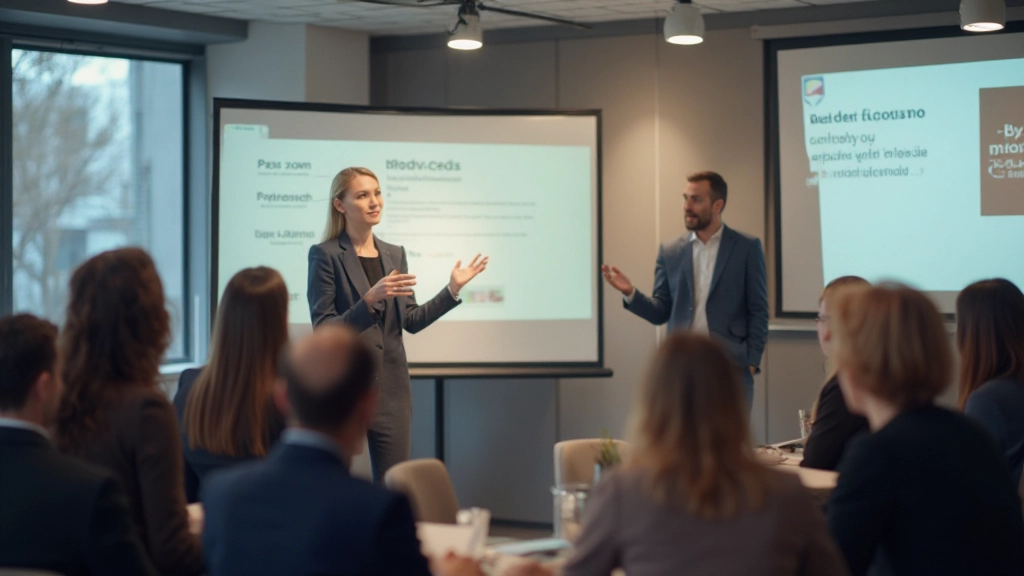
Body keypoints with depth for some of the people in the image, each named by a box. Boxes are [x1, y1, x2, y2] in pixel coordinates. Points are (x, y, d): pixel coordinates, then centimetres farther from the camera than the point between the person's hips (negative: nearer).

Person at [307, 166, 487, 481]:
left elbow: (411, 321, 12)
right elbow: (323, 329, -13)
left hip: (392, 386, 5)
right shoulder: (325, 255, -6)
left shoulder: (395, 254, 12)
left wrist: (452, 289, 5)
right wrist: (370, 299, -25)